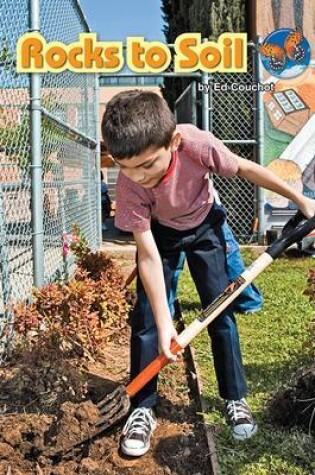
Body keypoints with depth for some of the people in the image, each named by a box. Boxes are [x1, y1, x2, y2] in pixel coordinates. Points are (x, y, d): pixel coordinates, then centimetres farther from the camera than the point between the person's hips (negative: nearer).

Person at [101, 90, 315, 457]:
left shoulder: (196, 144, -38)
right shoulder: (129, 185, -35)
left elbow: (245, 168, -19)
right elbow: (149, 256, -32)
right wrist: (164, 325, -34)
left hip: (204, 224, 1)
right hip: (158, 231, 0)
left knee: (220, 310, 0)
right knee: (146, 317, -6)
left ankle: (235, 399, 17)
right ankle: (142, 410, 9)